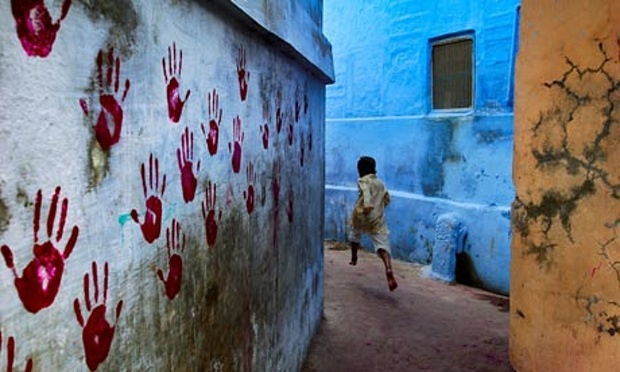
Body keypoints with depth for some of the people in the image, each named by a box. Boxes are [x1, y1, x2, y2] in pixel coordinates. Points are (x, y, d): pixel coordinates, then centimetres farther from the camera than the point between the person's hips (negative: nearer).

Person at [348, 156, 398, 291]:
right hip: (378, 219, 3)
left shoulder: (363, 181, 1)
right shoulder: (381, 183, 19)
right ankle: (389, 269, -36)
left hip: (361, 216, -2)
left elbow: (366, 191, -20)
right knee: (382, 246, -12)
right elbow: (387, 199, 25)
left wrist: (367, 204, -37)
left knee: (355, 234, 30)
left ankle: (354, 258, 46)